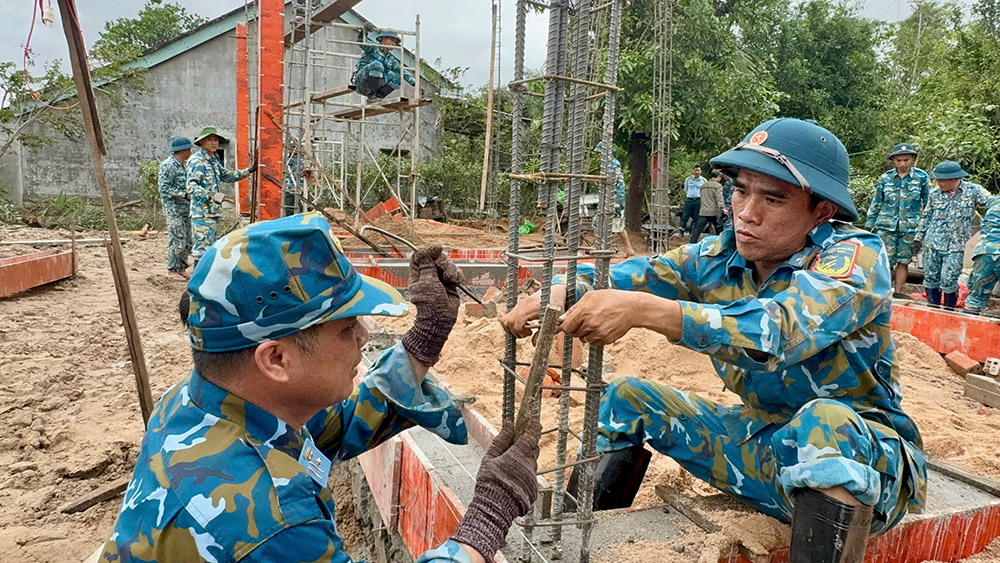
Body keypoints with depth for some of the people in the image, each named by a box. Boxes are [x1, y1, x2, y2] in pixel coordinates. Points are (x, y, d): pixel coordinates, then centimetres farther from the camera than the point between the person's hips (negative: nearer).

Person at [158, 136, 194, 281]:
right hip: (174, 209, -9)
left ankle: (181, 269, 19)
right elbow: (164, 189, -16)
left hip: (186, 209, 9)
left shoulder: (183, 165, 16)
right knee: (177, 241, -8)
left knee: (187, 242, 10)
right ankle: (172, 270, 1)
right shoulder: (168, 165, -11)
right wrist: (184, 195, -23)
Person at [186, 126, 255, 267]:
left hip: (213, 210, 9)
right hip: (202, 212, -9)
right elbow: (191, 185, -20)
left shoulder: (214, 159, 16)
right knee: (203, 245, -11)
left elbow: (226, 175, 32)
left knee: (210, 246, 14)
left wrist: (249, 170, 31)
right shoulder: (197, 161, -11)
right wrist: (209, 195, -33)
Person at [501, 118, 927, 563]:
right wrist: (555, 296, -28)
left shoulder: (855, 257, -20)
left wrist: (641, 309, -47)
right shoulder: (721, 256, -3)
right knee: (627, 397, 2)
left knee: (823, 422, -39)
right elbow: (633, 275, -7)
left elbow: (780, 330, -38)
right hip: (766, 441, 6)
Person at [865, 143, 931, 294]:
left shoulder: (922, 177, 1)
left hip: (909, 227, 0)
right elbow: (876, 203, 10)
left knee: (903, 261, 6)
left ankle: (897, 293, 15)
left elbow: (929, 204, 7)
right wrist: (869, 225, 9)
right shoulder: (886, 178, 3)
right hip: (886, 226, 0)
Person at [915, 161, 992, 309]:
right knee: (931, 278, 7)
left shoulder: (973, 191, -3)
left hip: (956, 246, -3)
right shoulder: (935, 194, 5)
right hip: (933, 243, 3)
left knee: (949, 281, -6)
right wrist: (918, 238, 13)